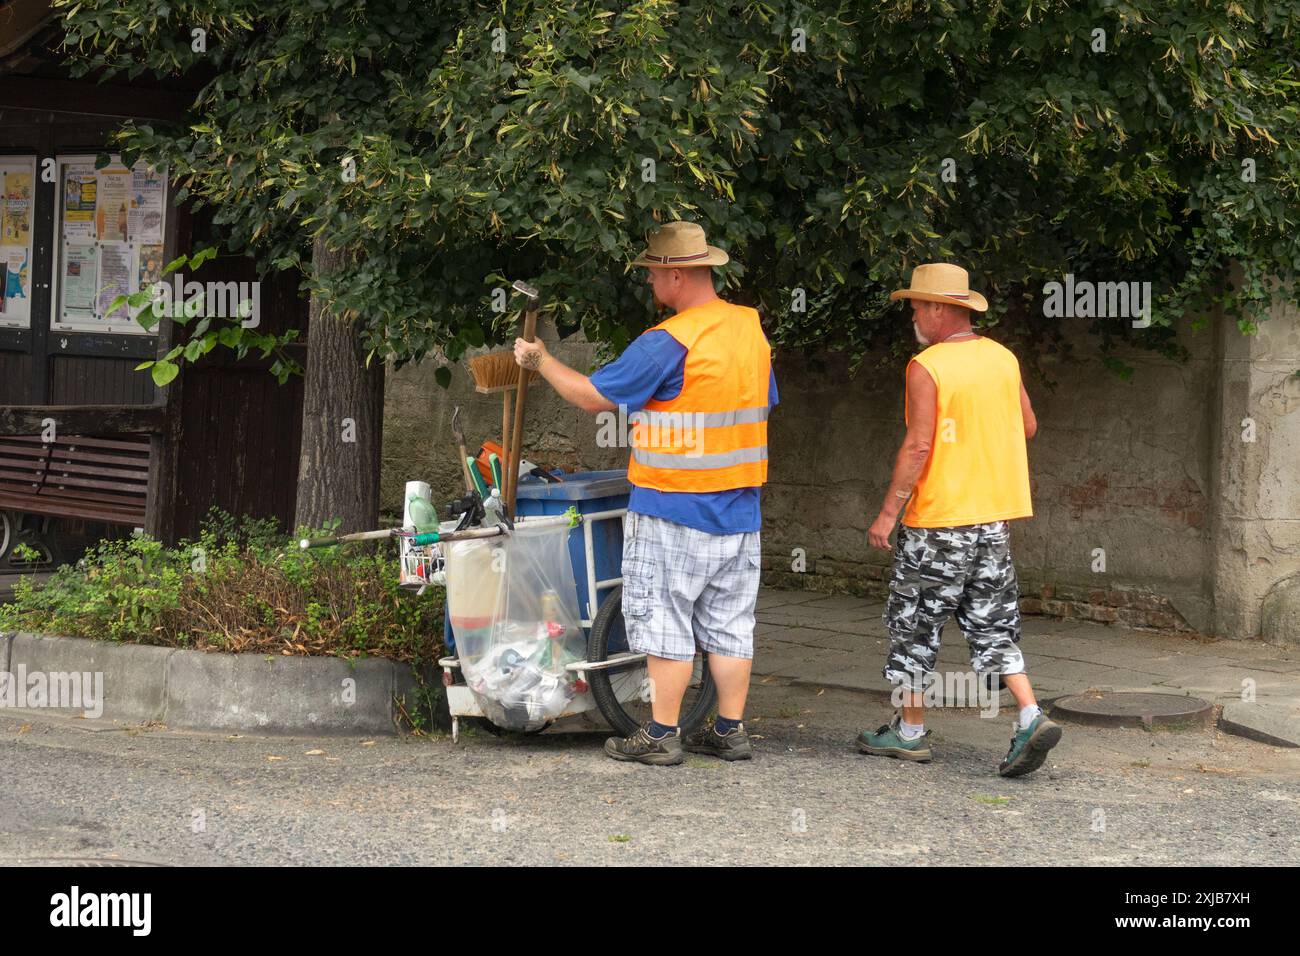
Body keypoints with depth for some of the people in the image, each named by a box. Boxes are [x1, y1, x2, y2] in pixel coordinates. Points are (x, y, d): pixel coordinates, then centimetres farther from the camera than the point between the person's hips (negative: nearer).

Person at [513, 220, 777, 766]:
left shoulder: (668, 343, -17)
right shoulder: (751, 329, 7)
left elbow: (593, 395, -13)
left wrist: (540, 361, 3)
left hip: (673, 508, -7)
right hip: (740, 506, 7)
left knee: (664, 620, 1)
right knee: (729, 621, 11)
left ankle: (662, 735, 4)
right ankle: (730, 731, 15)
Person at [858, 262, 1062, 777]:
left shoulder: (927, 367, -14)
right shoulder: (1003, 358, 6)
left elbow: (918, 446, -18)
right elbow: (1028, 426, 15)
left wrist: (888, 512, -12)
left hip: (938, 519, -6)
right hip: (994, 516, 6)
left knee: (916, 623, 8)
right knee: (993, 627, 10)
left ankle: (910, 731, 15)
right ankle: (1031, 718, -6)